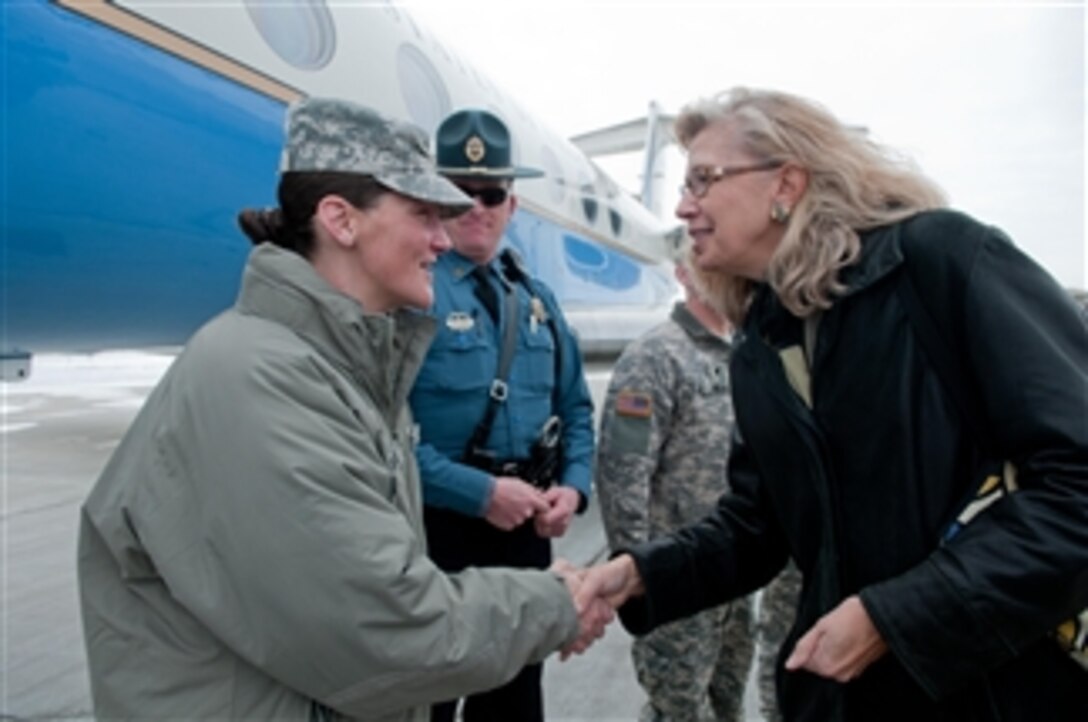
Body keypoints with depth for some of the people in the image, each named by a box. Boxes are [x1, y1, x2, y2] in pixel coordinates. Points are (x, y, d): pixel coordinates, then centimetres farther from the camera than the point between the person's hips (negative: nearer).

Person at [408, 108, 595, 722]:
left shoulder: (537, 299, 10)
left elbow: (576, 409, 13)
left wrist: (573, 486, -3)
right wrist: (481, 491, -21)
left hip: (528, 526, 7)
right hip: (439, 528, -6)